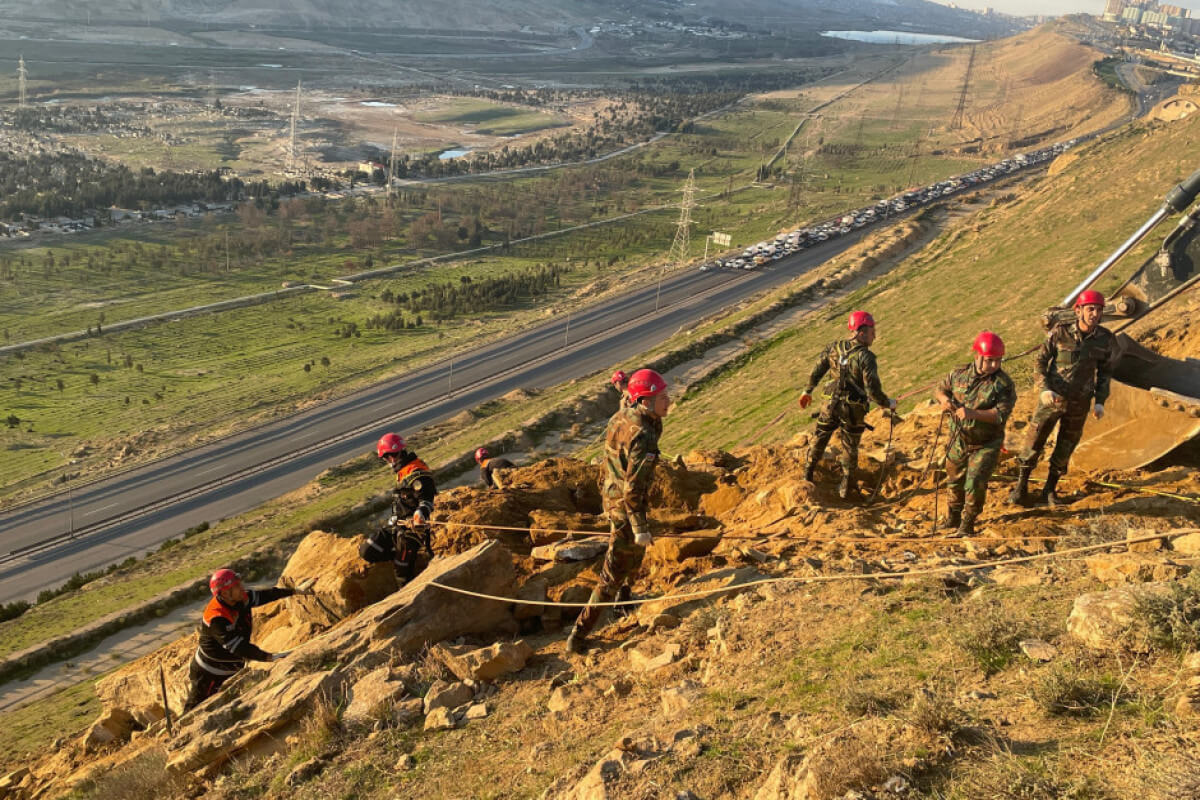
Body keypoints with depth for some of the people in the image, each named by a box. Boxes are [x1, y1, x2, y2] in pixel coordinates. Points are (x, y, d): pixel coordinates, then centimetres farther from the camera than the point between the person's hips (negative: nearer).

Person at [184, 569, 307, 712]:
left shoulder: (241, 599, -11)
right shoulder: (216, 619, -35)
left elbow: (263, 595, 6)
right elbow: (239, 647, -39)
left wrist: (296, 591, 13)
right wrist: (269, 657, -43)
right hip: (210, 675, -8)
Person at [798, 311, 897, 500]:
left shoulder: (834, 348, -4)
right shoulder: (865, 357, -21)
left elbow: (816, 372, 4)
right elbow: (873, 390, -22)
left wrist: (808, 391, 20)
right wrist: (889, 403, -5)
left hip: (832, 404, 4)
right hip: (853, 410, -4)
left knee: (820, 438, 23)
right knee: (850, 449, 12)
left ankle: (808, 475, 38)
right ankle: (847, 490, 23)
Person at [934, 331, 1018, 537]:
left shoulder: (1004, 383, -16)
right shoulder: (959, 374, -4)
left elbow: (1001, 414, -24)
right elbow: (939, 390, 11)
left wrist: (972, 413, -35)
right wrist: (944, 399, -13)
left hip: (986, 445, -4)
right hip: (959, 441, 4)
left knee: (975, 483, -15)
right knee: (955, 481, 18)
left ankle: (967, 526, 2)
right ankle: (953, 519, 41)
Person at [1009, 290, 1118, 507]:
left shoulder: (1106, 339, -6)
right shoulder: (1060, 332, -12)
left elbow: (1105, 371, 6)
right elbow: (1041, 360, -4)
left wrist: (1100, 401, -1)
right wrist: (1045, 389, -17)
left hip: (1079, 403, 2)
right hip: (1052, 398, -2)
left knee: (1065, 449, 11)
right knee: (1034, 442, 2)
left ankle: (1050, 491, 26)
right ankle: (1021, 488, 17)